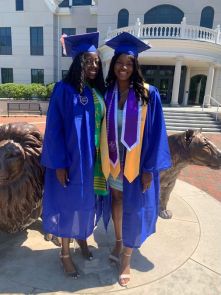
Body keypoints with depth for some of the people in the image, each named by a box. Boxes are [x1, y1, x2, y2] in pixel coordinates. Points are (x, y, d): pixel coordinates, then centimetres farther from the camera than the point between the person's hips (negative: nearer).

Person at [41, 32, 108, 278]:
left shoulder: (98, 92, 6)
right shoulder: (64, 90, -11)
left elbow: (102, 124, 10)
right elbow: (54, 128, -12)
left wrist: (102, 155, 7)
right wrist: (59, 163, -15)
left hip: (93, 159, 6)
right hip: (71, 159, -5)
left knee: (86, 202, 19)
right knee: (68, 203, 9)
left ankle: (82, 238, 44)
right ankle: (65, 253, 30)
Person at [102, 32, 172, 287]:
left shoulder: (148, 94, -11)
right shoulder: (107, 93, 0)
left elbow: (155, 131, -10)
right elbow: (104, 127, 5)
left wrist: (149, 167, -13)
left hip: (137, 160, -3)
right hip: (114, 159, 4)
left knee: (133, 208, 7)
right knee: (117, 201, 18)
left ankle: (126, 258, 28)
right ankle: (118, 243, 43)